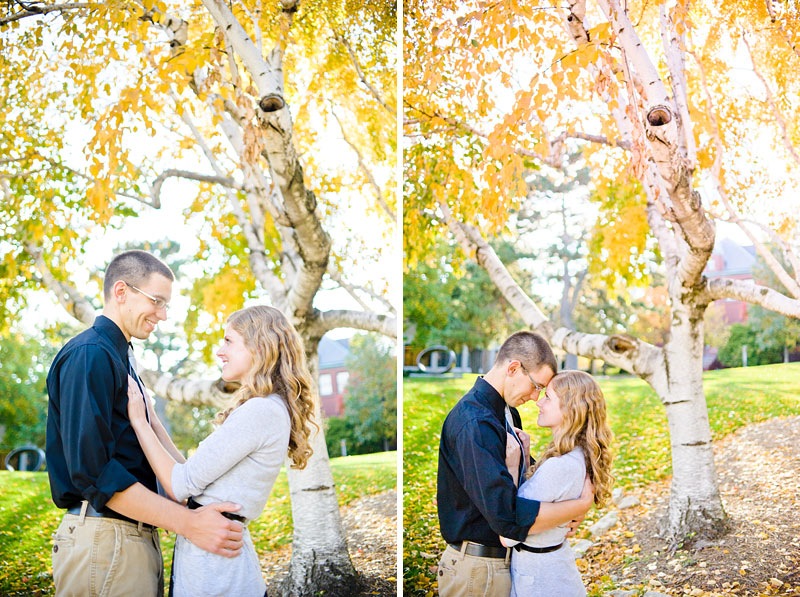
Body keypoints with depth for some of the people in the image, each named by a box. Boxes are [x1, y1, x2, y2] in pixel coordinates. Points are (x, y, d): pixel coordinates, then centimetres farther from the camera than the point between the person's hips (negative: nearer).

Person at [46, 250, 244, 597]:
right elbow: (92, 468, -22)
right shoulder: (89, 355, -13)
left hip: (137, 538, 10)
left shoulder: (117, 357, 18)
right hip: (105, 541, -10)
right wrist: (188, 524, -23)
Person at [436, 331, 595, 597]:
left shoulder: (506, 412, 6)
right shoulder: (474, 423, -25)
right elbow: (508, 516, -31)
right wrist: (581, 505, -19)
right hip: (479, 568, -9)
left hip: (504, 559, 9)